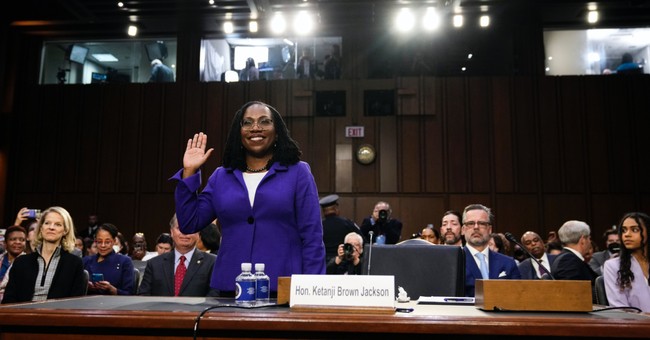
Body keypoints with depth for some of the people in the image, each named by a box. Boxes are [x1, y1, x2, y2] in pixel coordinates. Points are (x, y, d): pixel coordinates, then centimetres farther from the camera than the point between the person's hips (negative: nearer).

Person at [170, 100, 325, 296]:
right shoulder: (221, 177, 9)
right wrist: (189, 172, 2)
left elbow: (312, 237, -3)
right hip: (230, 287, 3)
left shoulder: (298, 172, 1)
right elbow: (189, 224, 7)